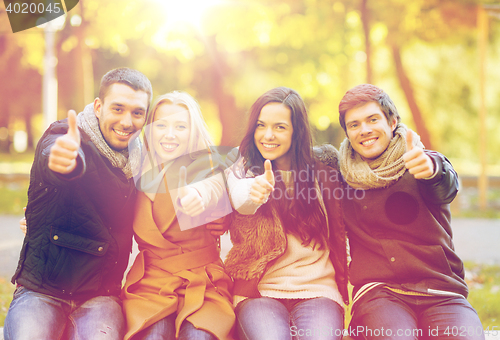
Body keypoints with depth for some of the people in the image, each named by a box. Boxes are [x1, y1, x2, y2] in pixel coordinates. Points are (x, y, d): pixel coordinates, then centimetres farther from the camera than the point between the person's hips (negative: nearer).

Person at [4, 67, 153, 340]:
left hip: (99, 295, 2)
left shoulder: (136, 161, 8)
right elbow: (50, 159, -32)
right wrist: (65, 158, -55)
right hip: (41, 291, -2)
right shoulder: (63, 137, -7)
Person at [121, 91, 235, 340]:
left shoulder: (205, 167, 1)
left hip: (202, 281, -1)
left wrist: (201, 196, -48)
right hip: (151, 280, 1)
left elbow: (215, 188, -24)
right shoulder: (139, 172, 7)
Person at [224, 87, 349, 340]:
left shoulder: (323, 174, 10)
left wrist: (343, 295, 9)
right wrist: (254, 191, -41)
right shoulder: (241, 171, 5)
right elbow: (239, 198, -19)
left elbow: (338, 238, 15)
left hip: (316, 290, 1)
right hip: (259, 291, -1)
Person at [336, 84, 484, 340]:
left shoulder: (427, 162, 6)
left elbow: (446, 188, -17)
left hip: (441, 294, 0)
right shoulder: (344, 176, 12)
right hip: (378, 292, 0)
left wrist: (432, 169, -40)